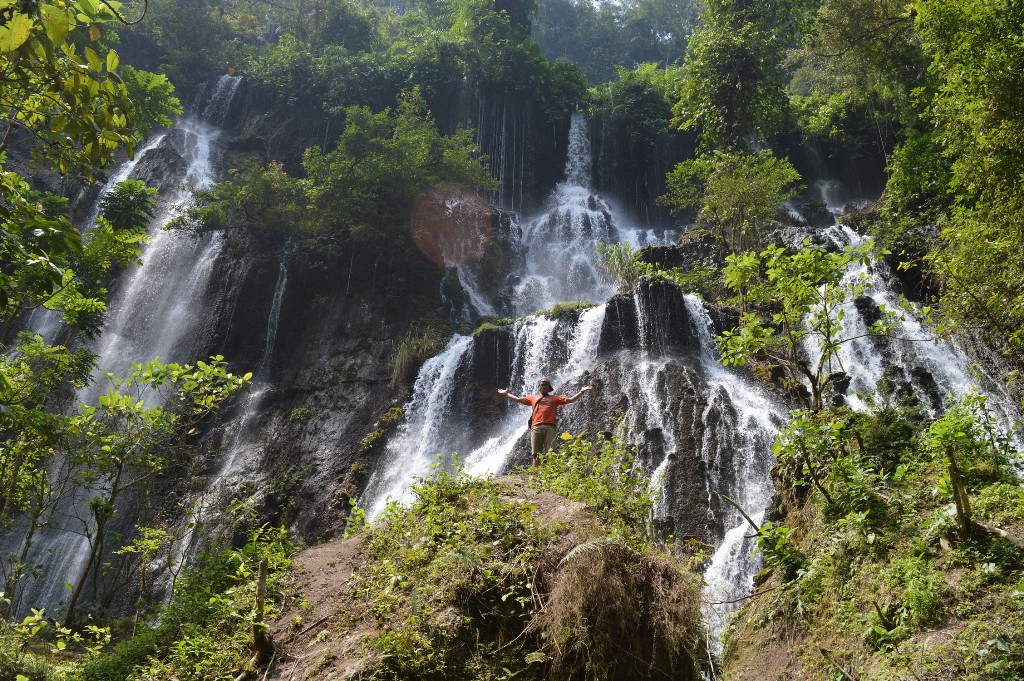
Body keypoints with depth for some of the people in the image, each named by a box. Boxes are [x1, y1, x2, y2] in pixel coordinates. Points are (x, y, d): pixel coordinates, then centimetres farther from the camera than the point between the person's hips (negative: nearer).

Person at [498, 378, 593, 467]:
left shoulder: (555, 398, 22)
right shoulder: (533, 398, 26)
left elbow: (570, 400, 16)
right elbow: (518, 399, 29)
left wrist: (581, 392, 9)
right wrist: (506, 393, 29)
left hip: (550, 427, -1)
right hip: (536, 427, 1)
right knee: (536, 454, -4)